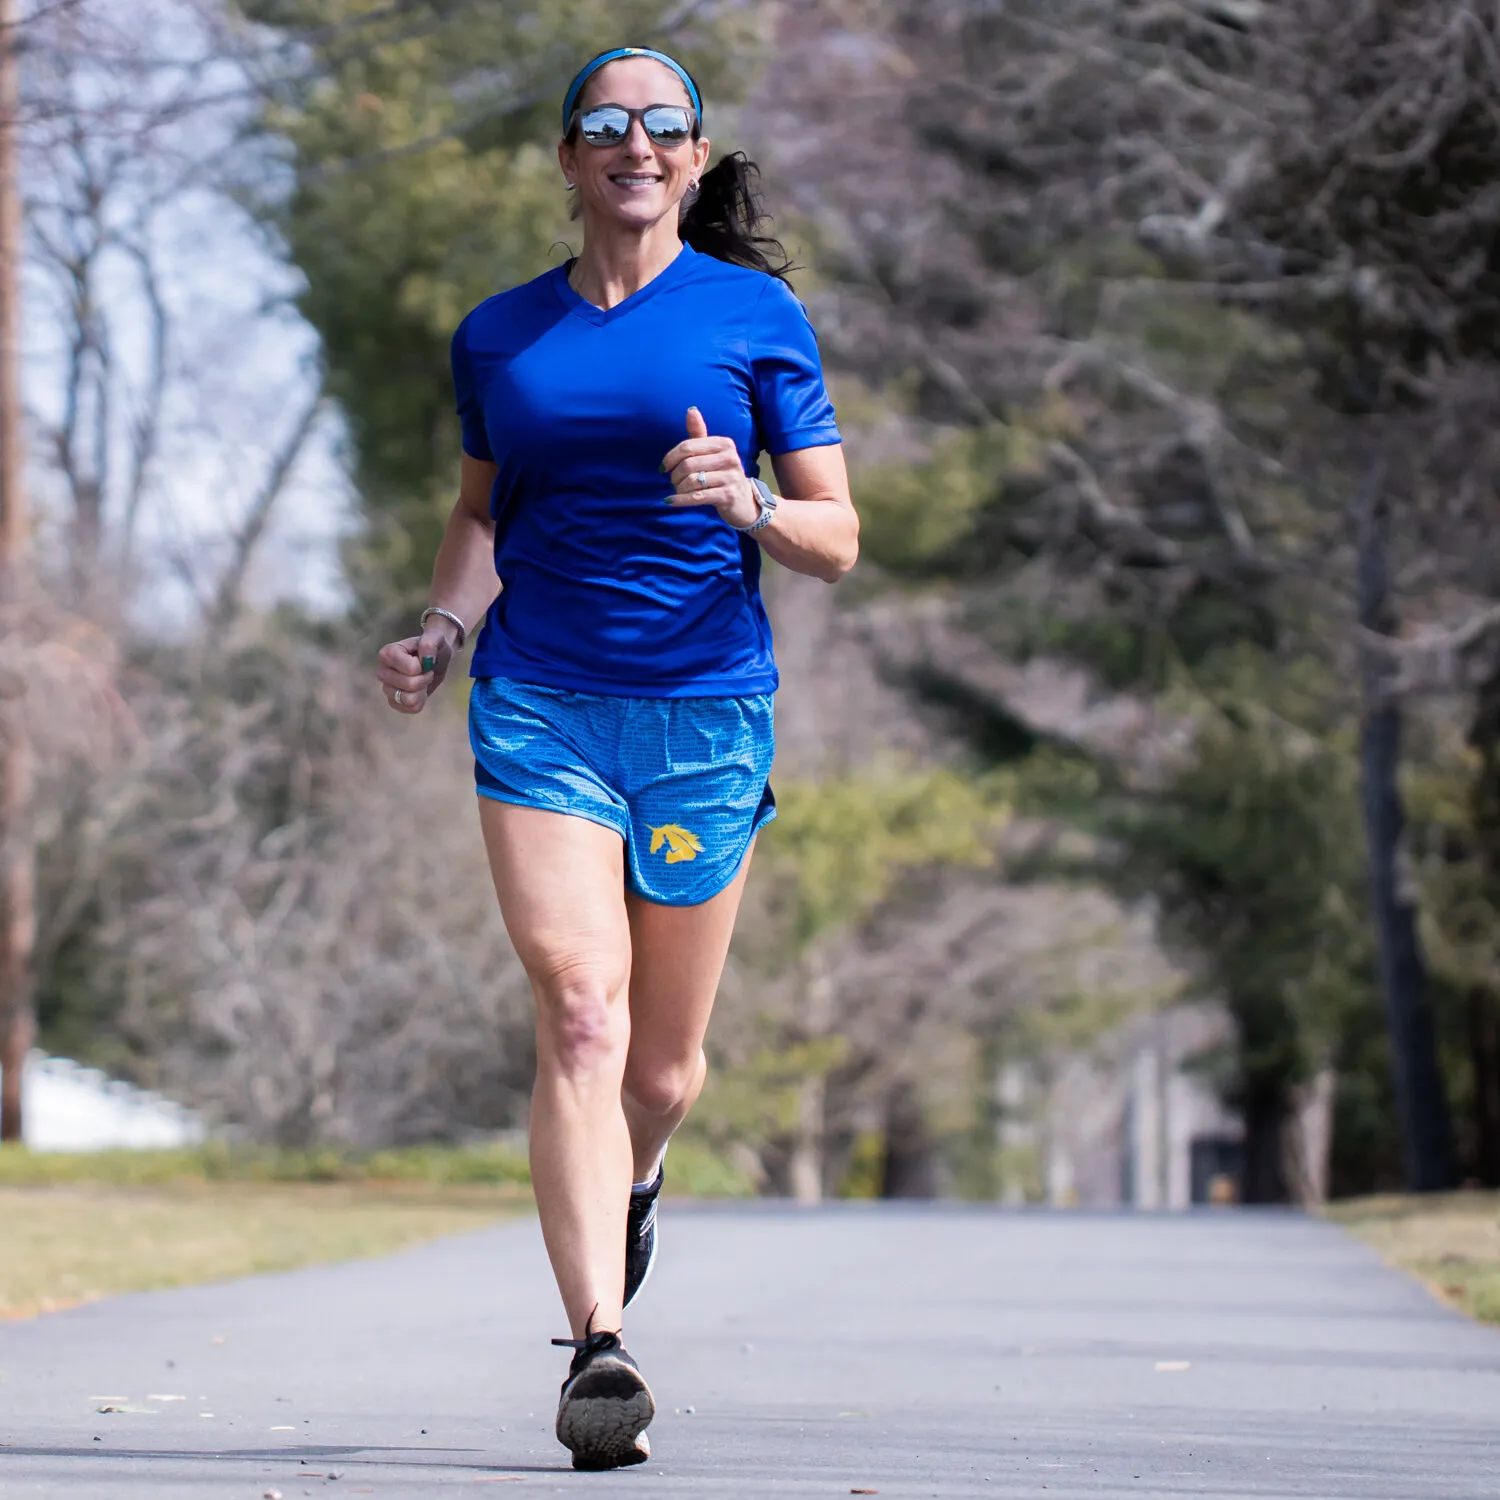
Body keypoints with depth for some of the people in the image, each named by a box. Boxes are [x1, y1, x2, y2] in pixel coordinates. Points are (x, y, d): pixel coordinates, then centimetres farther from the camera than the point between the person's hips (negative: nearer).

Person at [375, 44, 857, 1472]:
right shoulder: (500, 335, 9)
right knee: (579, 1013, -18)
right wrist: (444, 625, 5)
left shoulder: (756, 317, 2)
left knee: (663, 1063, 9)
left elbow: (836, 539, 2)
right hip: (539, 706, 0)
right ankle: (597, 1350, -22)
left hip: (706, 712, 0)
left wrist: (746, 504, -19)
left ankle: (628, 1185, 45)